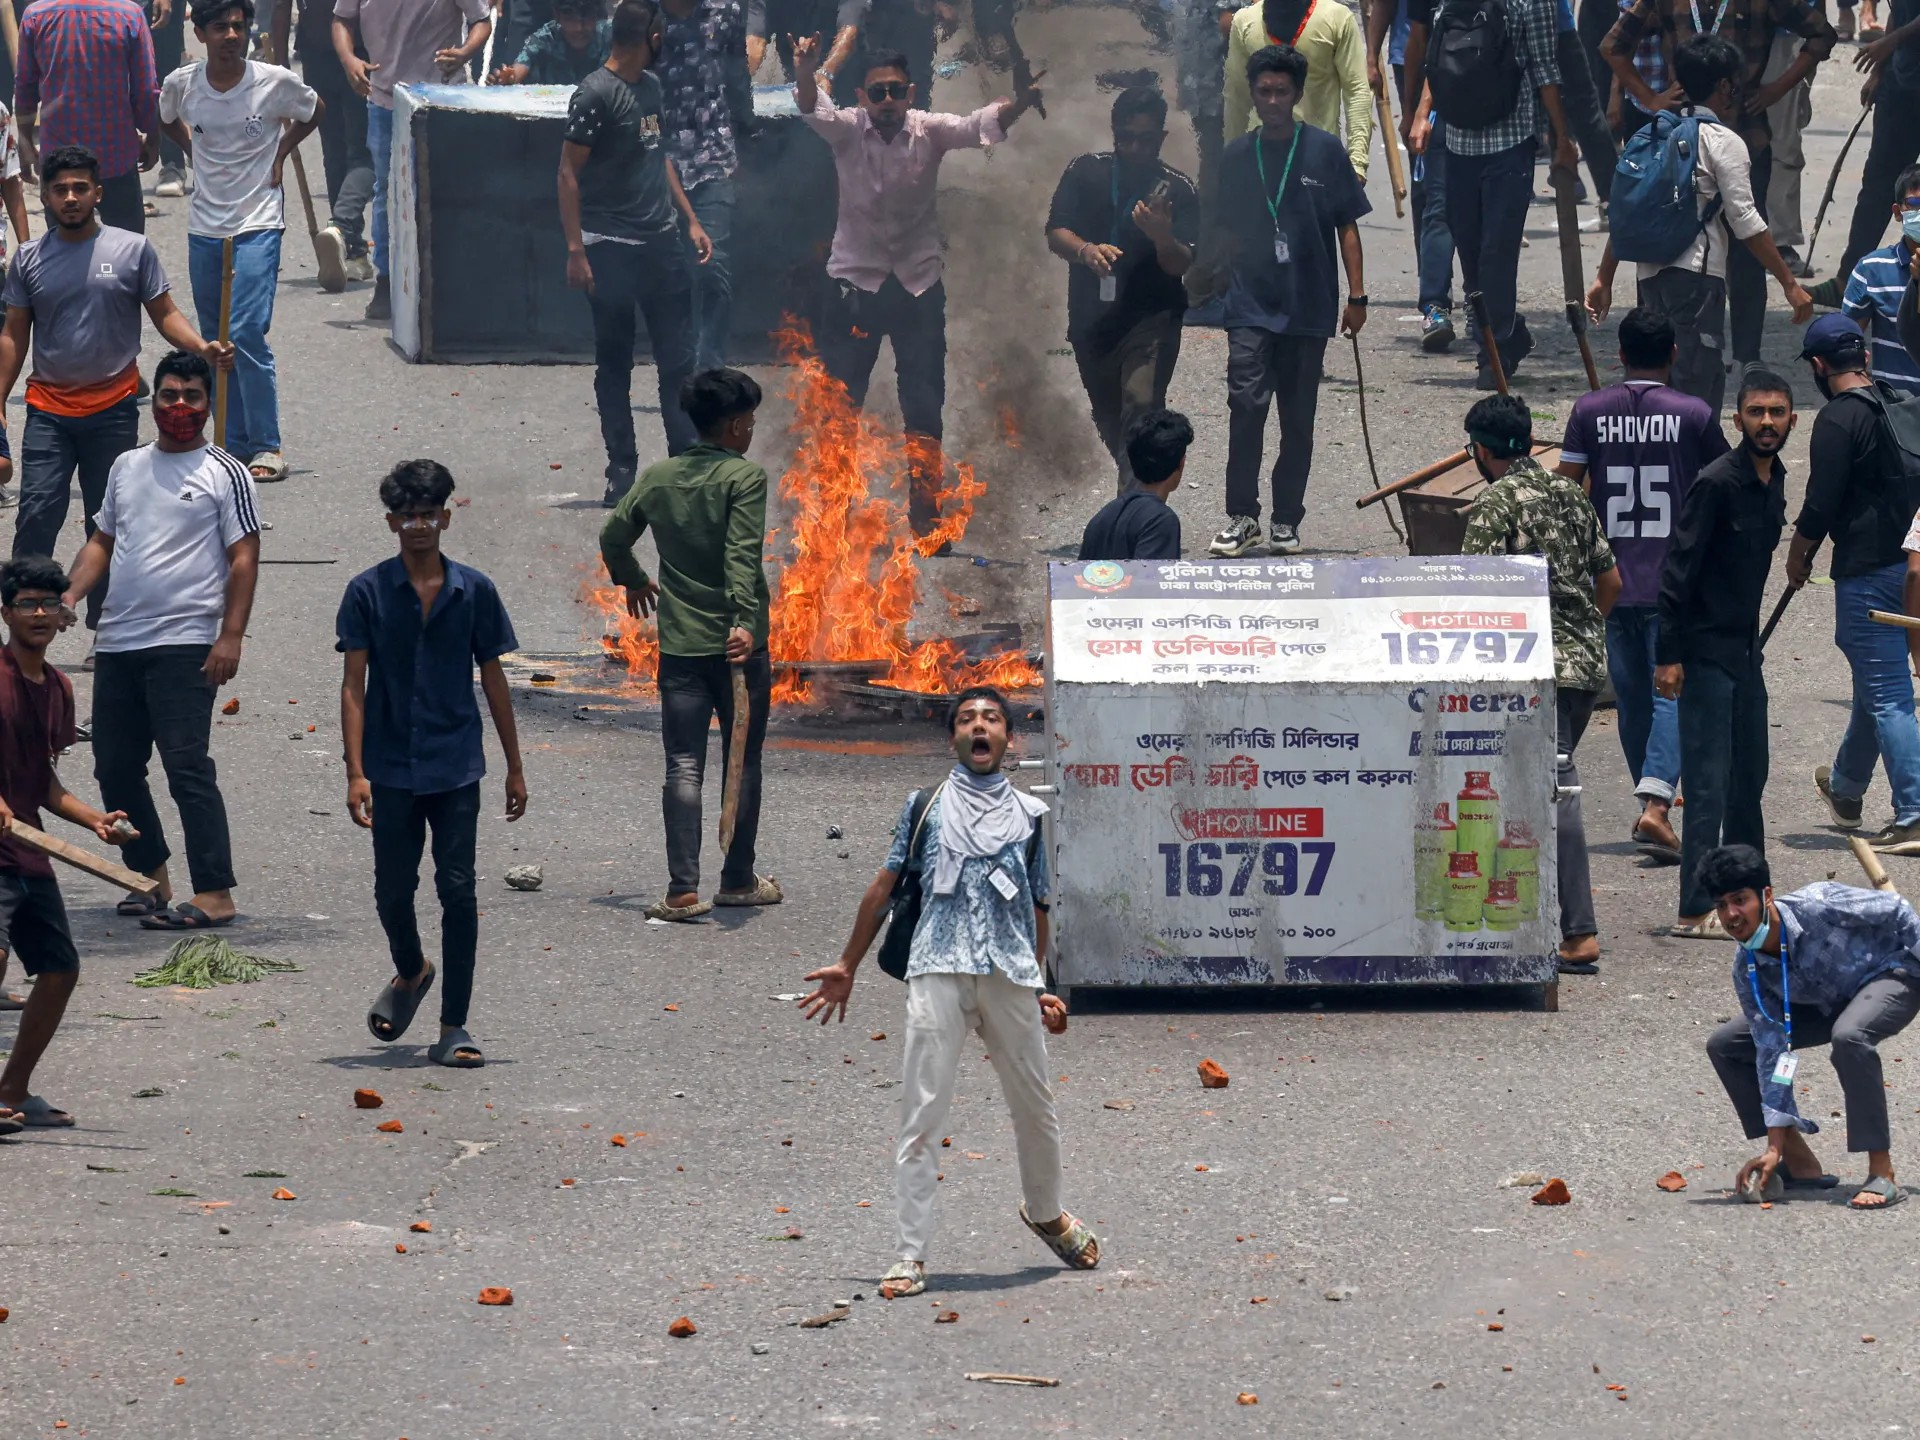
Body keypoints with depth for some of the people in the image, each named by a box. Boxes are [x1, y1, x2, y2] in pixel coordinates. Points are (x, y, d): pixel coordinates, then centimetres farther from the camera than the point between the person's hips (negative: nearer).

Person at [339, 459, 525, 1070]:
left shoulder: (474, 591, 2)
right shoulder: (367, 593, -2)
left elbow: (493, 680, 9)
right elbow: (353, 685, -4)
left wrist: (515, 767, 9)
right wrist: (355, 772, -11)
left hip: (456, 767, 0)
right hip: (391, 769, 0)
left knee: (458, 891, -4)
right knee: (393, 890, 7)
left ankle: (453, 1029, 0)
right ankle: (411, 972, 39)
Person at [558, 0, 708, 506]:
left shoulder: (651, 86, 12)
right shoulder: (595, 94, -12)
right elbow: (568, 173, -12)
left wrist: (690, 219, 20)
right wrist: (575, 250, -17)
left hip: (660, 241, 7)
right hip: (612, 249, -7)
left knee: (678, 359, 7)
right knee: (614, 364, 3)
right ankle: (622, 471, 8)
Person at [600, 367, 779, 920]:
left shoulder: (659, 477, 7)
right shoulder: (745, 477, -8)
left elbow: (613, 537, 15)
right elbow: (742, 555, -20)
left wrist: (632, 581, 35)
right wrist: (744, 621, -28)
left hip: (679, 646, 3)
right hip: (738, 645, -3)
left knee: (684, 767, 0)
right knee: (742, 762, 12)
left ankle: (683, 889, -10)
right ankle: (738, 880, 20)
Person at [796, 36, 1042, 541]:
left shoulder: (930, 131, -8)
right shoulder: (847, 130, -8)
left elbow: (980, 124, -24)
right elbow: (813, 110, -27)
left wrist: (1022, 101, -46)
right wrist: (805, 71, -50)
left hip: (918, 284, 0)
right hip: (854, 280, 0)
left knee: (924, 407, 5)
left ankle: (926, 517, 15)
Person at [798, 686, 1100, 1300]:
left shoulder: (1030, 813, 15)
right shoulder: (926, 805, 12)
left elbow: (1036, 905, 18)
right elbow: (884, 886, 15)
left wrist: (1040, 987, 14)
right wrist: (847, 967, 15)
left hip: (1010, 975, 2)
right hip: (937, 972, -2)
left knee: (1036, 1106, 11)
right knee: (922, 1114, -7)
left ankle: (1045, 1212, 39)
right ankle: (911, 1256, -7)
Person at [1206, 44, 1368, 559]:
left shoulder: (1325, 151, 1)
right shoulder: (1235, 156, 6)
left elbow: (1348, 226, 4)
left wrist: (1357, 295, 0)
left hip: (1309, 306, -1)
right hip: (1251, 307, 1)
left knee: (1298, 419, 5)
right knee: (1246, 406, -12)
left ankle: (1287, 521, 14)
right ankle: (1242, 517, -6)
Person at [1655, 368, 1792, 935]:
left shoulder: (1774, 480, 10)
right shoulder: (1716, 483, -16)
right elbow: (1677, 569, -17)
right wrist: (1668, 656, -20)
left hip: (1744, 647, 9)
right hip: (1705, 650, -9)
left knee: (1750, 773, 17)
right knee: (1709, 782, -9)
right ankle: (1696, 911, -9)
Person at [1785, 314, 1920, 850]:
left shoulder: (1838, 420, -14)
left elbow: (1820, 506, -15)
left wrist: (1796, 556, 2)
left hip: (1867, 572, -8)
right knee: (1876, 686, 24)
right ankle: (1845, 788, 42)